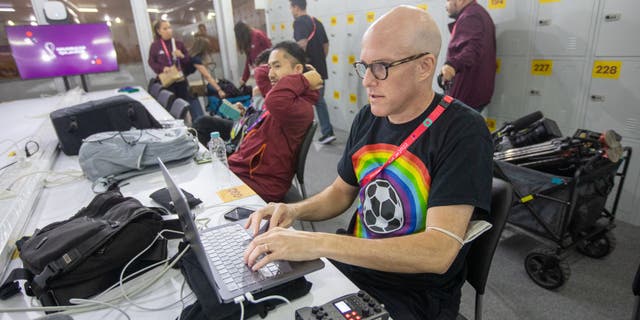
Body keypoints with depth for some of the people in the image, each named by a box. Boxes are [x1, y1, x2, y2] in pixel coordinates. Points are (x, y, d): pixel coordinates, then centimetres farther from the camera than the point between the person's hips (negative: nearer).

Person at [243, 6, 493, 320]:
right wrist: (294, 210, -10)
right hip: (352, 265, 5)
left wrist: (316, 243, -34)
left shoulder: (463, 131, -20)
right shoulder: (367, 118, -1)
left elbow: (439, 252, -29)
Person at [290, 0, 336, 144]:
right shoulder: (317, 22, 15)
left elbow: (302, 43, -25)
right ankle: (327, 132, 11)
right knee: (319, 100, 14)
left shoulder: (299, 22, -10)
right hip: (320, 69, 8)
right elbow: (326, 45, 18)